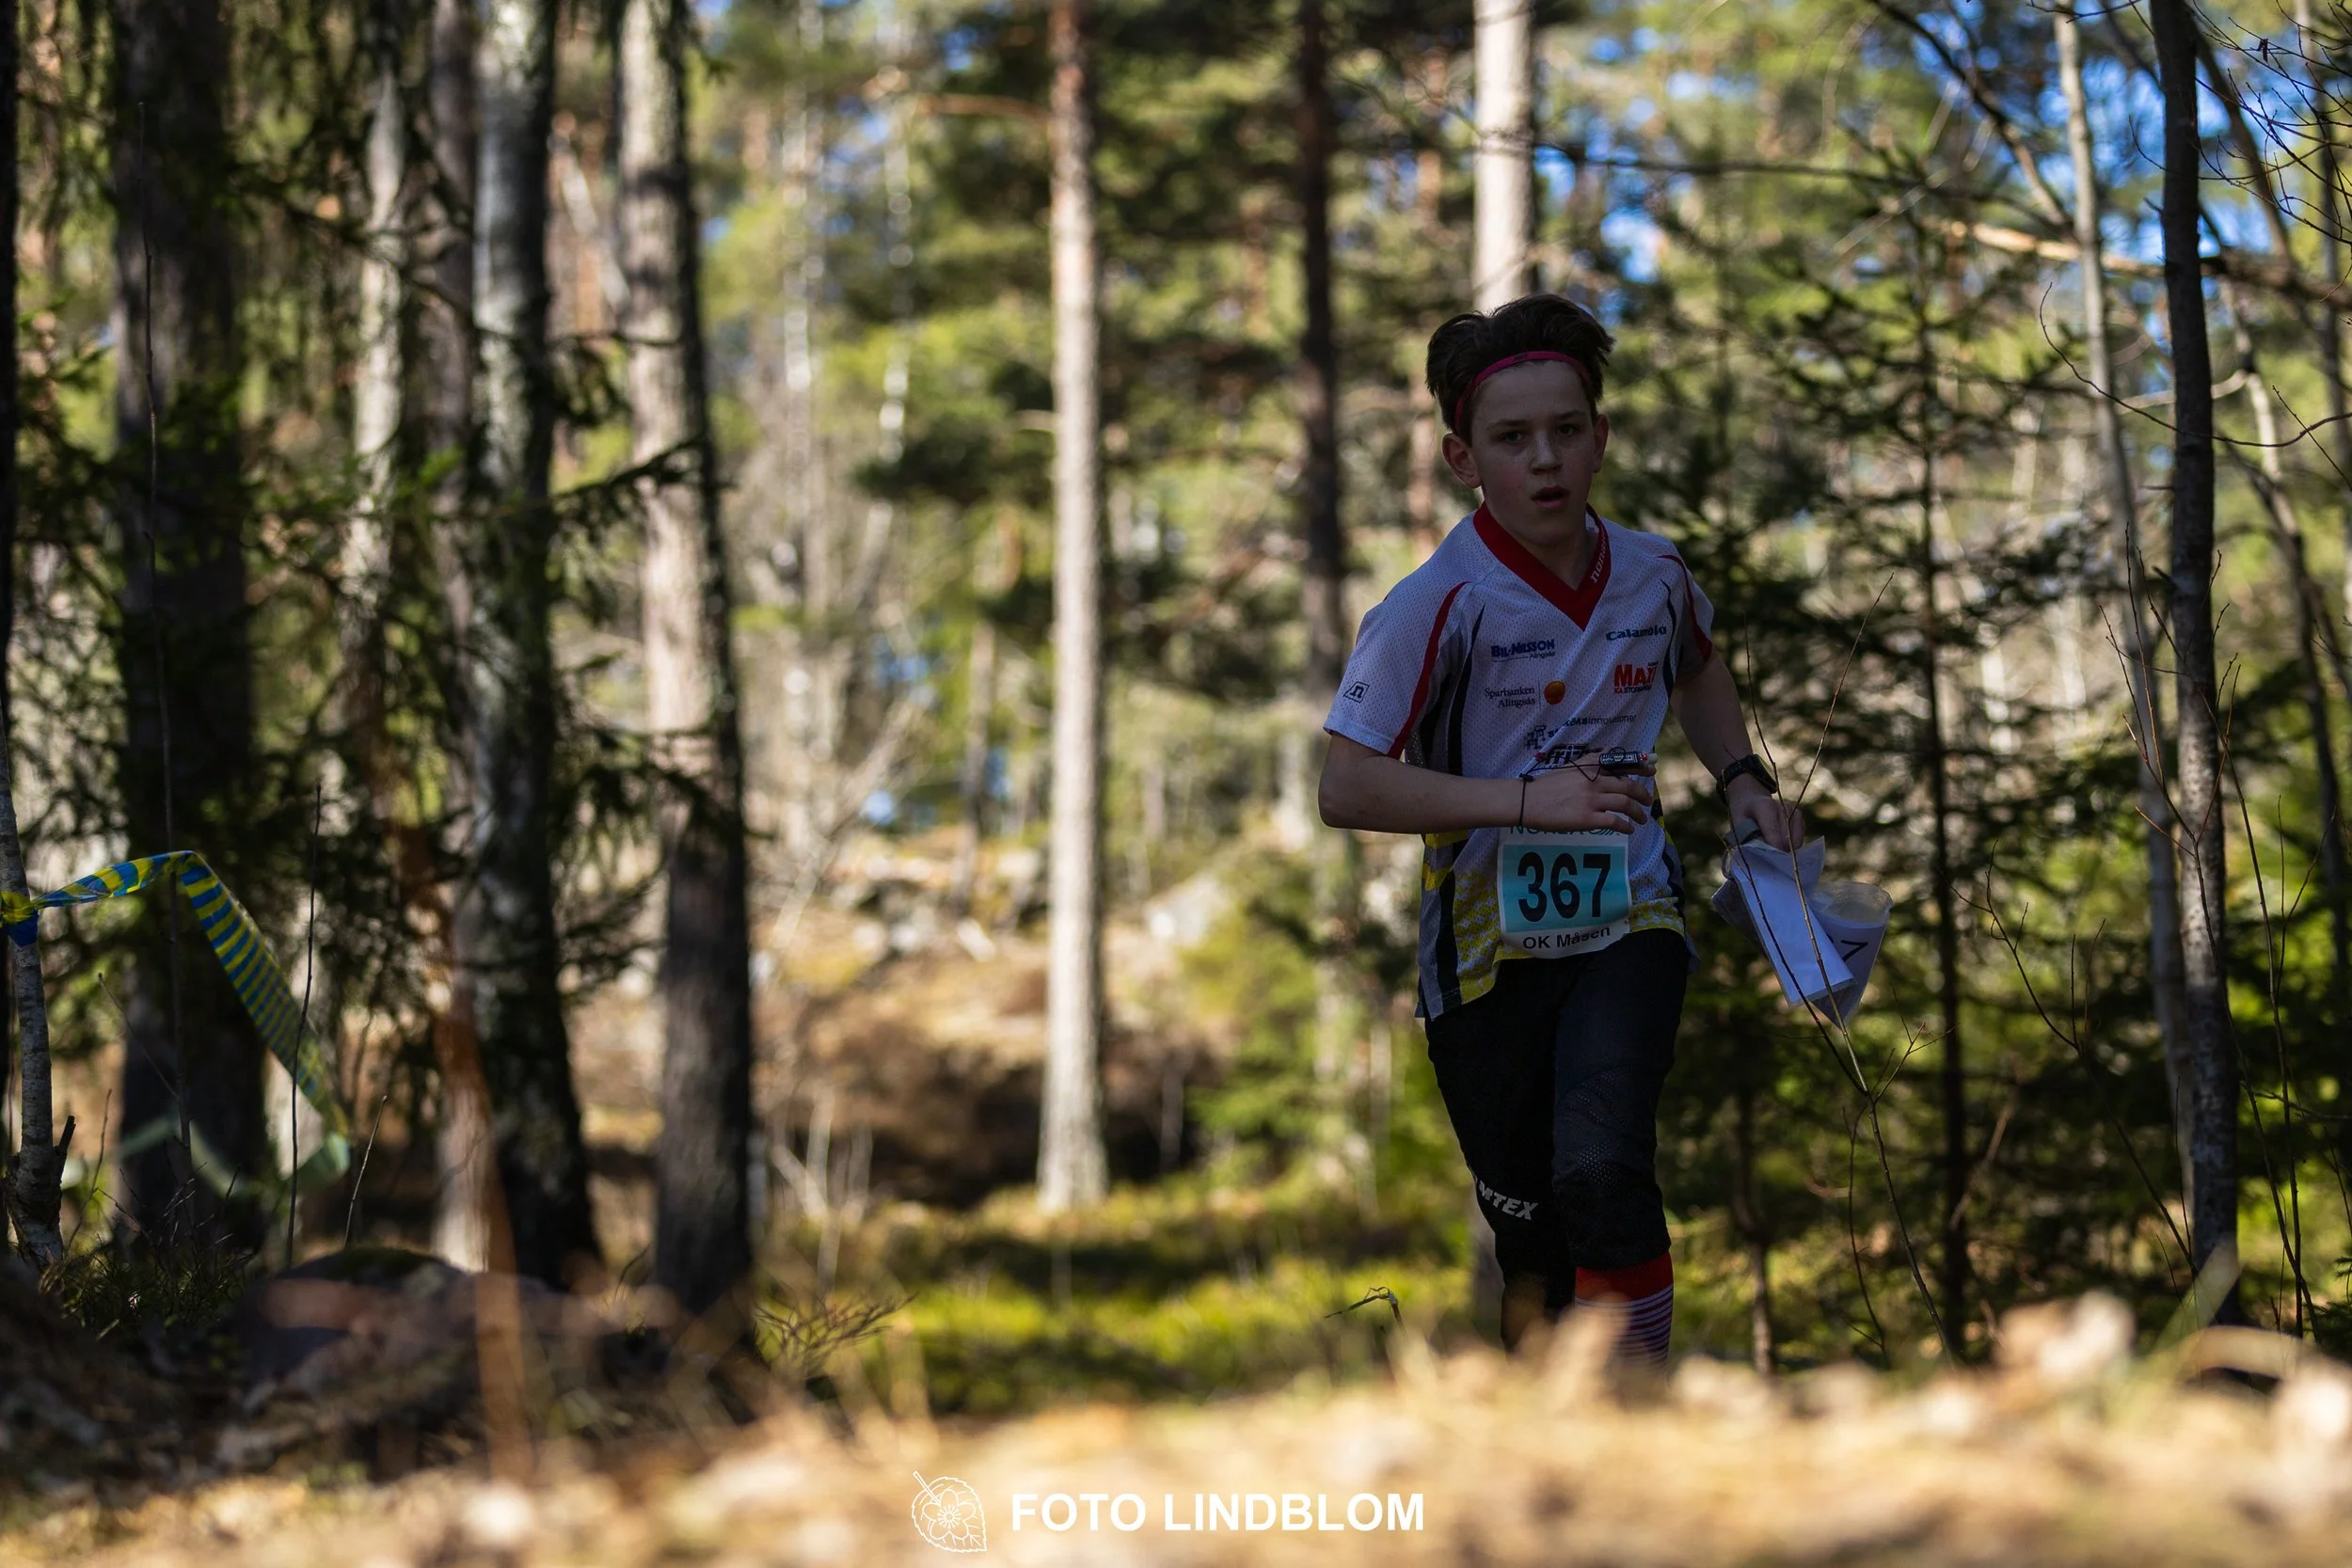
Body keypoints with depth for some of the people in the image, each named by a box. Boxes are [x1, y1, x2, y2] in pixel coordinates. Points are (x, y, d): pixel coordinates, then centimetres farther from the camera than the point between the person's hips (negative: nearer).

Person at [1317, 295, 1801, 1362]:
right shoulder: (1441, 603, -14)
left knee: (1601, 1170, -25)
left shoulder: (1652, 575, -1)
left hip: (1629, 922, 2)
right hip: (1492, 944, -1)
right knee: (1529, 1234, 8)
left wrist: (1740, 779, 9)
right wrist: (1528, 801, -21)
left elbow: (1699, 670, 25)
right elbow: (1346, 787, -18)